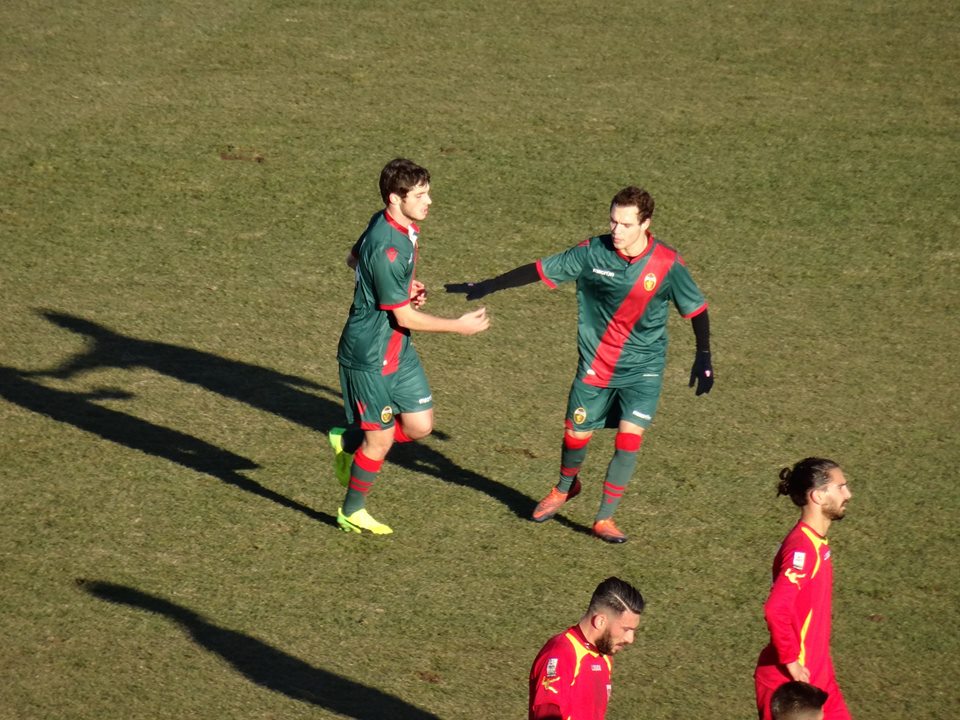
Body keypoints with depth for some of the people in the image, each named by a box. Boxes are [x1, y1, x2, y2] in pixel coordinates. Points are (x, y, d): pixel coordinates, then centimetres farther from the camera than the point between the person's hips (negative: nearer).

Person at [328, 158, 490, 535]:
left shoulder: (387, 223, -1)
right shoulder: (387, 249, -30)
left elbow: (353, 259, 18)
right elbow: (404, 317, -24)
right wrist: (459, 326, -15)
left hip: (398, 349, 9)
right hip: (370, 356, -9)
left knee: (420, 425, 9)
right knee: (381, 439, 6)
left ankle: (348, 440, 30)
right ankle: (352, 513, 27)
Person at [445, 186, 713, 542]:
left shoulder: (667, 264, -15)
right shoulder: (592, 253, -13)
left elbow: (696, 308, -2)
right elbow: (540, 270, -3)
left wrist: (704, 358, -7)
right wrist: (487, 286, -2)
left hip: (643, 369, -1)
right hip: (594, 364, 1)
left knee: (629, 437, -13)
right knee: (576, 434, 7)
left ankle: (604, 518, 3)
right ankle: (565, 487, 42)